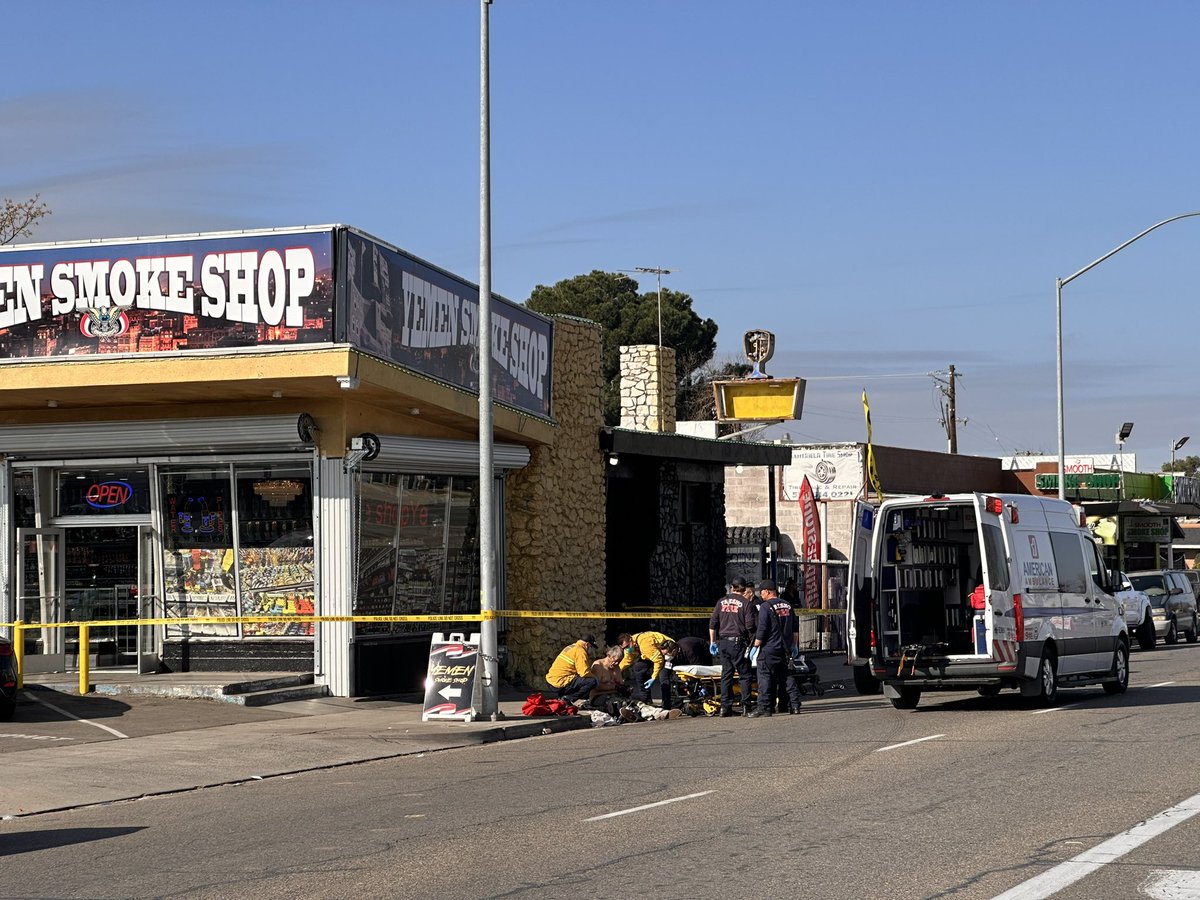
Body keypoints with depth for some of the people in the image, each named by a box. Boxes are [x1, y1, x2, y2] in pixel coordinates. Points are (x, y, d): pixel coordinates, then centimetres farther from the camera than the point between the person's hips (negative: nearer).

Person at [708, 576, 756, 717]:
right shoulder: (745, 603, -4)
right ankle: (746, 706, -1)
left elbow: (712, 623, 8)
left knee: (726, 674, 8)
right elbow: (750, 626, -9)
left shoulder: (721, 602, 9)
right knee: (744, 675, 3)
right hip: (738, 642, -4)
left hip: (723, 642, 4)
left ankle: (725, 707, 5)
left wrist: (713, 642, 14)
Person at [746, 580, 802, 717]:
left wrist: (756, 646, -7)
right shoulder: (787, 605, 12)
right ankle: (795, 705, 11)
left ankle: (764, 707, -7)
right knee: (787, 677, 12)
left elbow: (761, 630, -14)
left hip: (769, 649, -7)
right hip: (785, 649, 7)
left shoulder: (766, 607, -11)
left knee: (765, 677, -4)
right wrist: (794, 646, 24)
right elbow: (794, 629, 17)